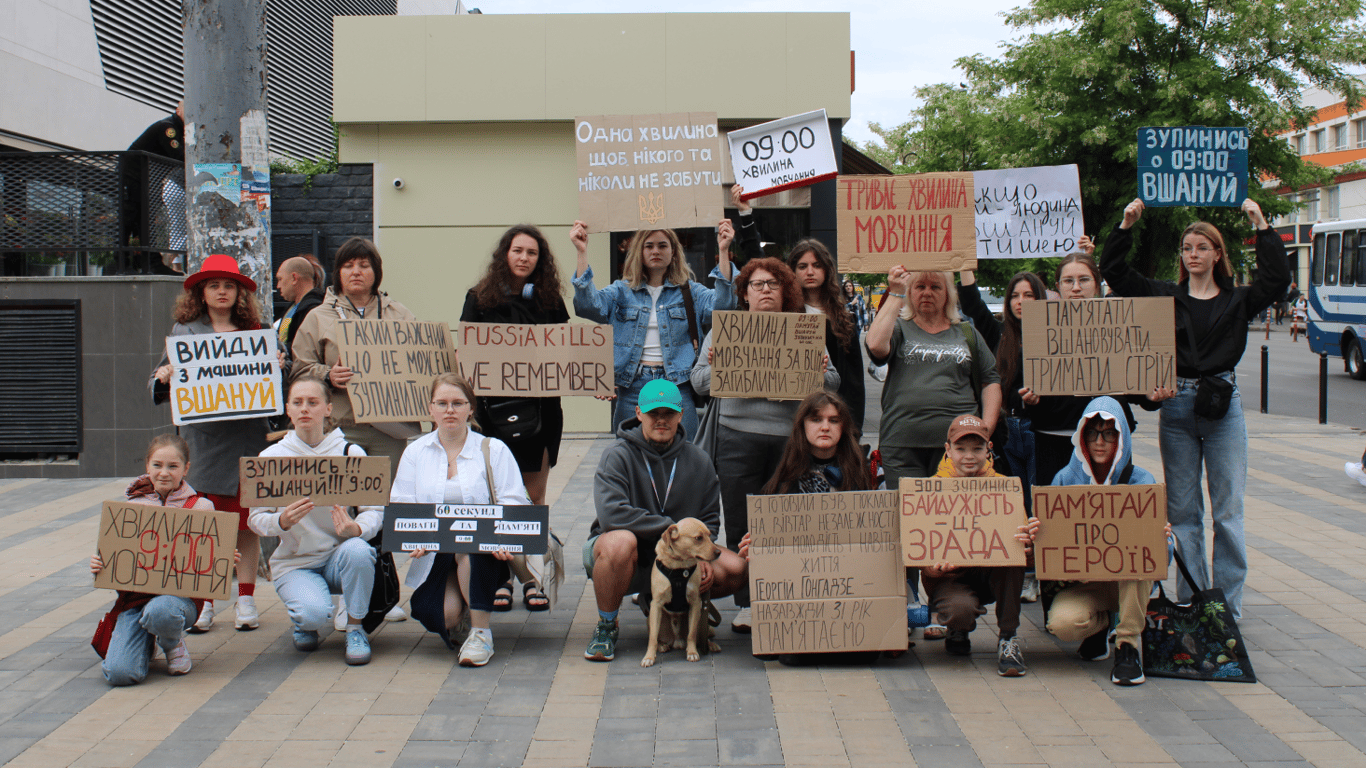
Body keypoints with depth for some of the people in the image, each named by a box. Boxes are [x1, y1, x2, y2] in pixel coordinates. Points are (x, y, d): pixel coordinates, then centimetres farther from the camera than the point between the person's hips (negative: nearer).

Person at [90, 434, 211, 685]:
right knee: (119, 672, -22)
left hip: (181, 593, -2)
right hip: (134, 596, 2)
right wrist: (98, 566, -6)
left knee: (159, 612, -42)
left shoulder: (199, 507, 4)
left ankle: (173, 644, -1)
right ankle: (147, 644, 17)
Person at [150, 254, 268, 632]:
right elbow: (157, 385, 7)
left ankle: (246, 599, 10)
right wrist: (163, 378, -15)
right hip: (203, 438, -1)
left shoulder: (254, 332, 10)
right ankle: (203, 602, 5)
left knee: (246, 522, 3)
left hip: (247, 436, 1)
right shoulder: (184, 331, 8)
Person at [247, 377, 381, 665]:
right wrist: (282, 521, -26)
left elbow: (374, 509, -5)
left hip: (339, 556, 1)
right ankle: (304, 623, 11)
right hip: (294, 563, -1)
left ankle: (354, 629, -9)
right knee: (315, 613, -30)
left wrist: (357, 528, -29)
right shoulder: (271, 457, -2)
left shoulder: (350, 453, -2)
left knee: (357, 551, -35)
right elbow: (256, 518, -3)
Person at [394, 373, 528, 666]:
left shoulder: (493, 450, 8)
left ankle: (481, 632, -23)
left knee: (469, 543, -39)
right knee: (439, 615, -26)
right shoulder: (415, 452, 13)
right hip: (434, 556, 2)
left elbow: (514, 502, -3)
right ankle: (462, 612, 14)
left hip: (483, 554, -1)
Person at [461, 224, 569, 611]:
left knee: (534, 494, 5)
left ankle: (532, 578, 10)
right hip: (495, 405, -1)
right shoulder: (480, 298, 4)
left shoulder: (550, 299, 8)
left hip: (541, 405, 1)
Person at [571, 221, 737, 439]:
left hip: (677, 387, -1)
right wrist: (582, 252, -15)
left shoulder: (690, 292, 8)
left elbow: (720, 306, -11)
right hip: (632, 387, 1)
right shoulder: (622, 292, 10)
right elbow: (588, 305, -7)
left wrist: (723, 251, -20)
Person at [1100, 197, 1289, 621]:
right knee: (1182, 509, 5)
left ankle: (1228, 602, 8)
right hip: (1176, 406, 1)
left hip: (1224, 406, -1)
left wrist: (1262, 227, -8)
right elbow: (1114, 272, 5)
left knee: (1228, 508, 0)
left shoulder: (1237, 300, 7)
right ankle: (1191, 600, 13)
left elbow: (1277, 279, -7)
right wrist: (1126, 226, -3)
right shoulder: (1164, 296, 8)